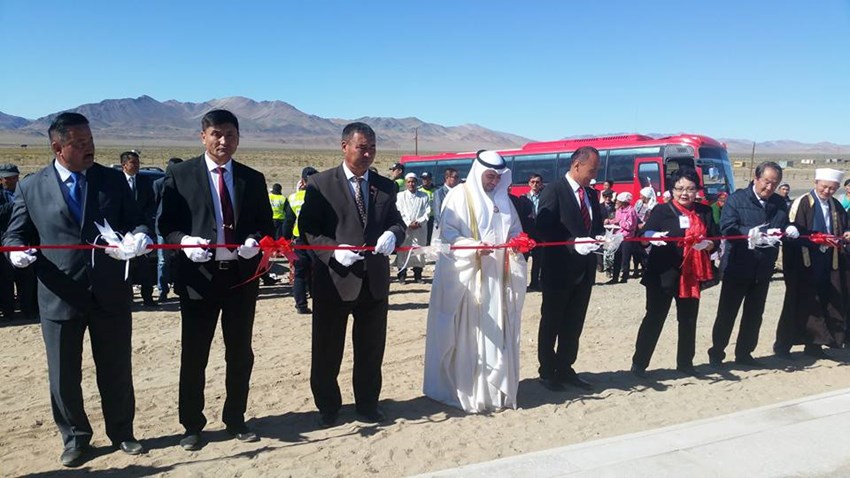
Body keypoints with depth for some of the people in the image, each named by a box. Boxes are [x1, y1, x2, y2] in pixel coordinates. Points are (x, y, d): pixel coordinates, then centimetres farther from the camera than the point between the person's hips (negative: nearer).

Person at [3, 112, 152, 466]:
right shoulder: (31, 187, 2)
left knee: (117, 370, 13)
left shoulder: (113, 179, 3)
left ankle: (121, 433, 32)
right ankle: (75, 438, 32)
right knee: (64, 375, 11)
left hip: (111, 294, 0)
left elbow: (136, 222, 2)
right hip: (60, 296, 0)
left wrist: (140, 237, -21)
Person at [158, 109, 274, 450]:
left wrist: (255, 241, -12)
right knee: (194, 355, 7)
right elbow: (166, 224, -1)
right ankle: (192, 425, 25)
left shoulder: (253, 179, 8)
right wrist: (185, 241, -21)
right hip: (198, 275, -2)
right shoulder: (180, 175, 0)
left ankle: (235, 420, 30)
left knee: (240, 353, 13)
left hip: (242, 275, 3)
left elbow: (266, 225, 9)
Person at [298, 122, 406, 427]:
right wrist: (335, 250, -21)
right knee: (327, 351, 10)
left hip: (374, 280, 3)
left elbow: (397, 223, 8)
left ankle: (368, 405, 33)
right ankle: (328, 407, 30)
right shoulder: (320, 184, -3)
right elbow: (307, 230, -6)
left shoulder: (386, 186, 9)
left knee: (371, 349, 14)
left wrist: (392, 235, -15)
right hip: (334, 279, -3)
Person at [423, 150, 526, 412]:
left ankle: (494, 389, 19)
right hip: (465, 276, -5)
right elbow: (448, 232, -10)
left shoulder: (503, 199, 14)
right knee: (466, 335, -1)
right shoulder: (459, 195, -4)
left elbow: (515, 230, 18)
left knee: (496, 334, 8)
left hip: (496, 277, 6)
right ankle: (464, 390, 10)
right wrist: (474, 246, -25)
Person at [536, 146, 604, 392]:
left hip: (584, 269, 7)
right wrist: (574, 243, -26)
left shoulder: (591, 194, 11)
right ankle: (547, 372, 20)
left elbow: (596, 226, 16)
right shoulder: (553, 191, -11)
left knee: (574, 324, 14)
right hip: (559, 269, -7)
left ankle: (565, 369, 27)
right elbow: (544, 230, -18)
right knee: (551, 323, 8)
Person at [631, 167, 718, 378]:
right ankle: (639, 363, 9)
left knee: (688, 320, 13)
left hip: (692, 274, 4)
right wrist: (653, 237, -35)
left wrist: (707, 244, -16)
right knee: (654, 318, 1)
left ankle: (685, 362, 28)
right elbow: (645, 234, -14)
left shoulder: (705, 212, 8)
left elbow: (715, 239, 5)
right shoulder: (662, 210, -4)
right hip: (663, 275, -4)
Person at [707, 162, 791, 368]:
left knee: (754, 314, 14)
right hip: (737, 266, -5)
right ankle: (716, 354, 15)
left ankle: (744, 353, 27)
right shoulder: (737, 198, -7)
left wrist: (790, 231, -15)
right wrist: (757, 233, -27)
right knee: (727, 313, 3)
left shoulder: (779, 203, 7)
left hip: (763, 268, 5)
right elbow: (726, 228, -18)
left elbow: (784, 229, 9)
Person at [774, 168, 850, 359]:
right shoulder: (802, 203, -7)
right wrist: (817, 239, -23)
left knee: (823, 305, 7)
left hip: (829, 263, 6)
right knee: (798, 304, -3)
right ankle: (783, 344, 6)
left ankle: (813, 344, 17)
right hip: (804, 263, -6)